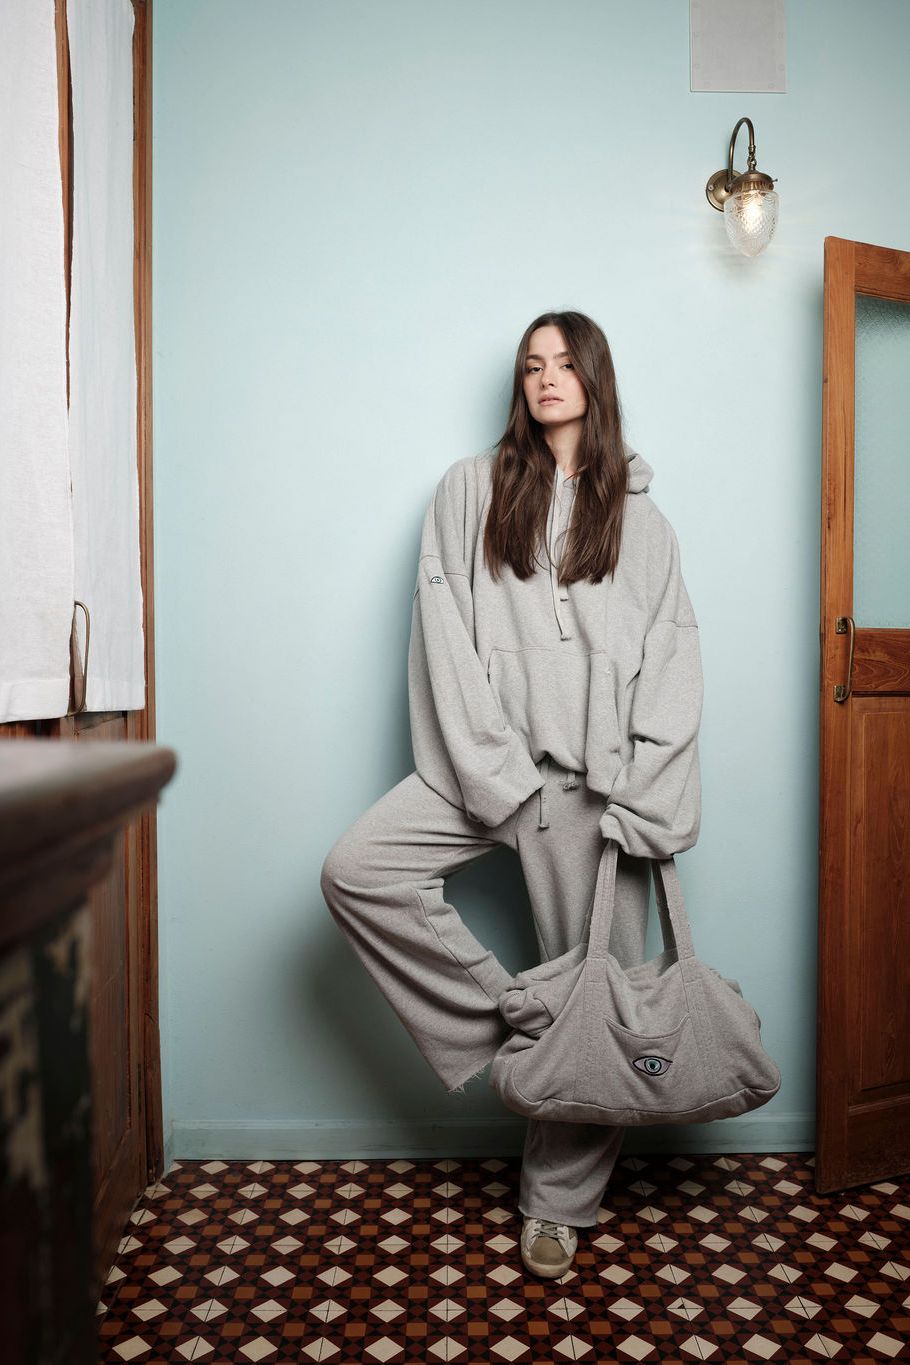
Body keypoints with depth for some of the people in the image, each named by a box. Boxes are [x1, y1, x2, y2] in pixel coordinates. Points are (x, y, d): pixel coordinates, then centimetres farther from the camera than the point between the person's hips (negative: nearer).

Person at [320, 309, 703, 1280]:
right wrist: (493, 773, -10)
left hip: (593, 777, 0)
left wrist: (646, 800, -6)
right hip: (490, 761, 0)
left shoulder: (638, 516, 13)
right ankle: (502, 1015, -1)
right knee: (356, 871, -19)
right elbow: (444, 634, 0)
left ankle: (559, 1200, 21)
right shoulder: (470, 489, 10)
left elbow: (671, 660, 7)